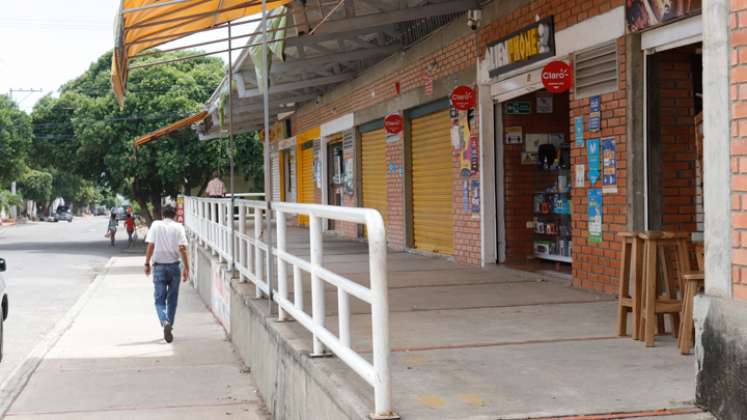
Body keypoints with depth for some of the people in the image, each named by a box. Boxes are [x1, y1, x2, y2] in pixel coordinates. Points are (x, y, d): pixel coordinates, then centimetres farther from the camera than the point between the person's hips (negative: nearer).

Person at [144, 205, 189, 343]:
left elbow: (150, 245, -6)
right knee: (172, 300, 14)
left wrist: (147, 263, 2)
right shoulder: (178, 227, -2)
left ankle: (165, 322, -23)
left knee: (159, 300, 3)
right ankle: (170, 326, 19)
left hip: (159, 267, 0)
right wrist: (186, 268, -7)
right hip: (174, 266, 1)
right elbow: (182, 248, -9)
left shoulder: (156, 225, 0)